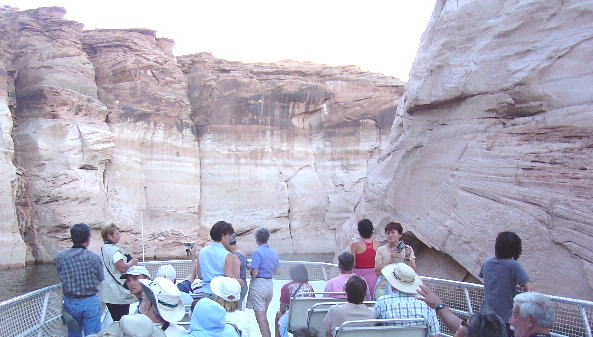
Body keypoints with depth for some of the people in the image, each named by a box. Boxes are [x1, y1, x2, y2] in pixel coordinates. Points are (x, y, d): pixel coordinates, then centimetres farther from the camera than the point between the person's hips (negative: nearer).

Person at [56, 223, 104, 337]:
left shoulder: (60, 257, -9)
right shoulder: (93, 257, -16)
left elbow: (60, 277, 3)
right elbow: (100, 279, -3)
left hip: (70, 302, 3)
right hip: (90, 302, -3)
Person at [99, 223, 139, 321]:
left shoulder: (103, 249, 13)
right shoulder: (114, 249, -16)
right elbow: (123, 268, -24)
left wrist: (129, 263, 14)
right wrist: (132, 262, -6)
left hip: (108, 294, 9)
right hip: (118, 294, -9)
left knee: (116, 320, 16)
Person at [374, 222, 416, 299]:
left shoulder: (407, 249, 9)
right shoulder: (381, 250, 7)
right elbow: (377, 272, -4)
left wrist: (408, 257, -14)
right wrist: (391, 260, -14)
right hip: (384, 285, 0)